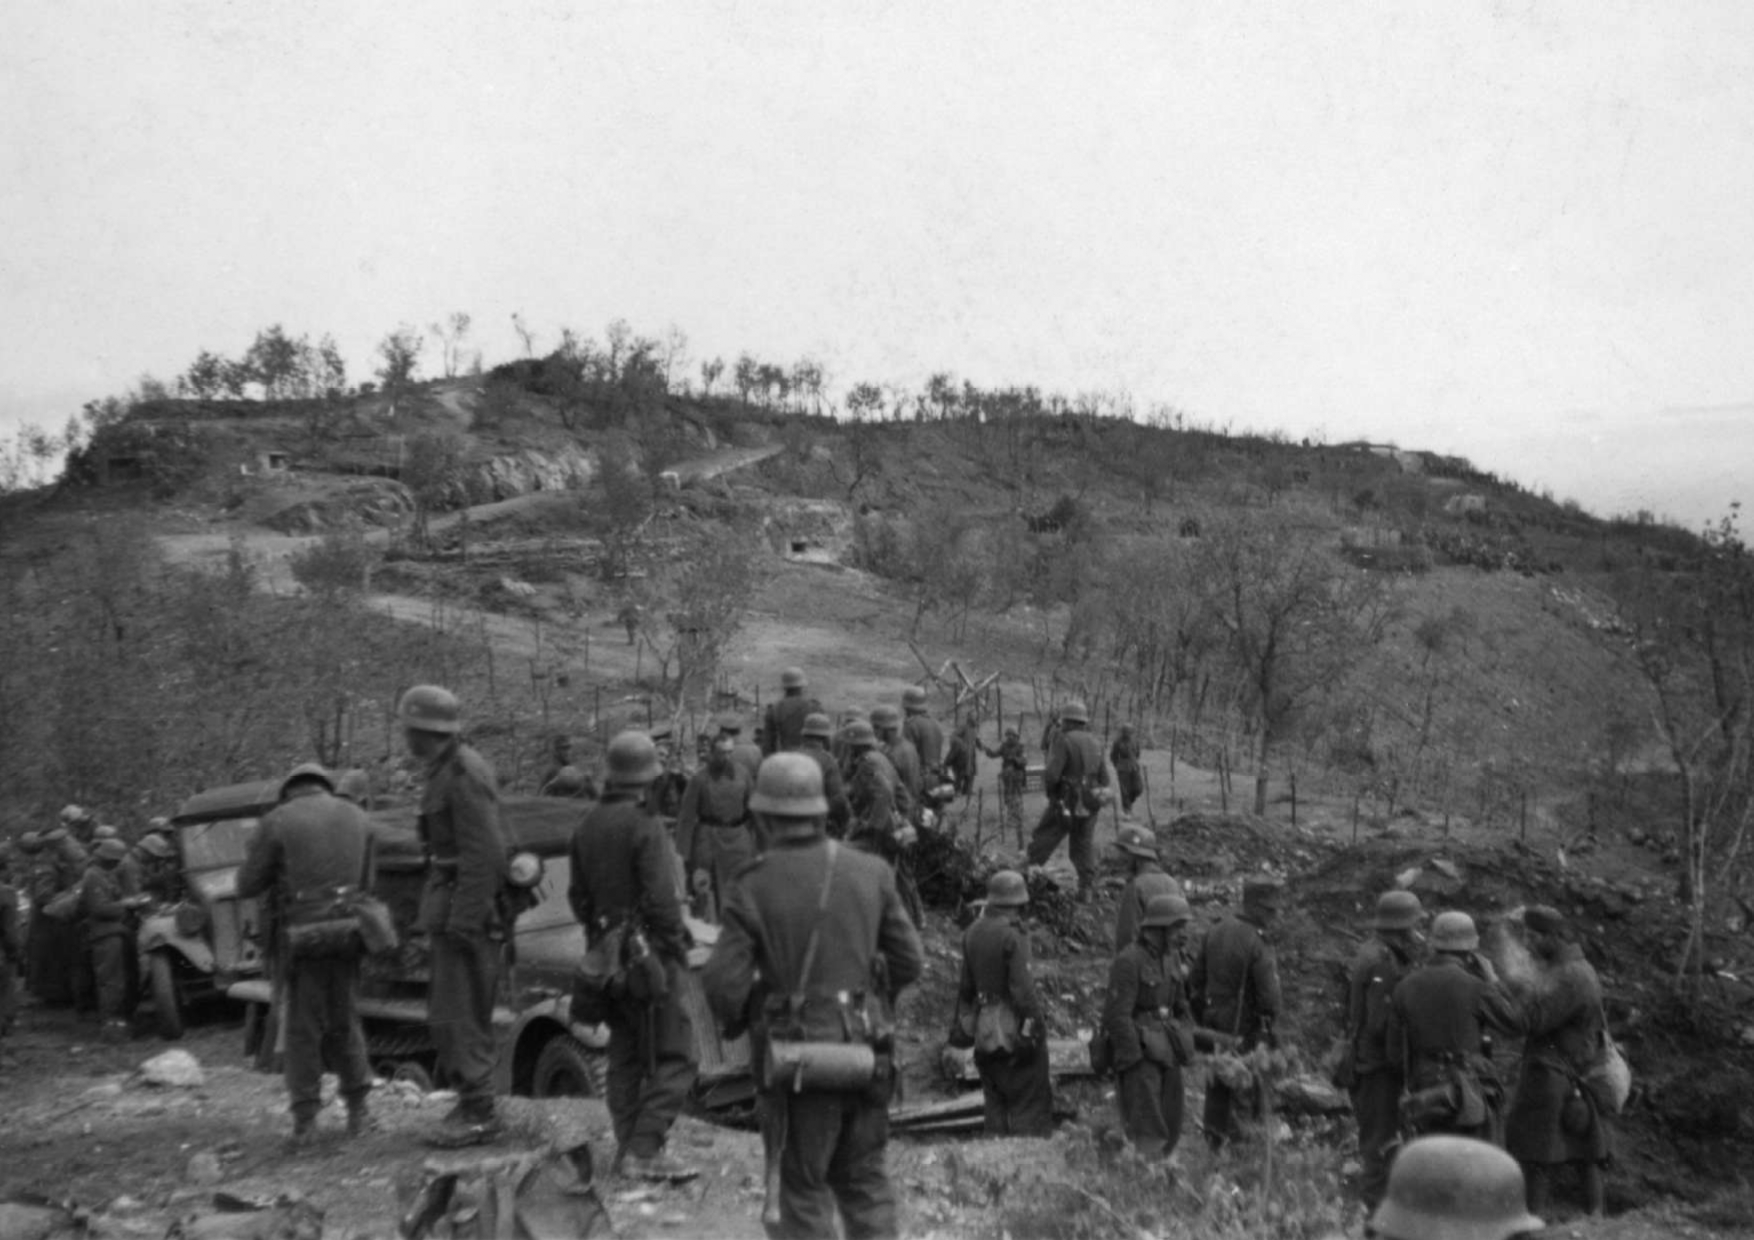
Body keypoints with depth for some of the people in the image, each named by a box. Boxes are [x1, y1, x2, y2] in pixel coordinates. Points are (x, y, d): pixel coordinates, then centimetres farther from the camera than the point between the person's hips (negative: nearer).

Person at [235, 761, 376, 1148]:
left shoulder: (276, 822, -4)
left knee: (303, 1029, 6)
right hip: (346, 933, 3)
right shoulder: (358, 819, 9)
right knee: (344, 1022, 16)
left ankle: (305, 1121, 6)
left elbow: (246, 886, 0)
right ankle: (358, 1111, 20)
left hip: (301, 936, -3)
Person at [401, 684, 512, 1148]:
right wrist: (437, 913, 21)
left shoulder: (465, 775, -18)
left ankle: (479, 1115, -2)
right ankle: (471, 1103, 23)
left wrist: (463, 922, -23)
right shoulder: (447, 770, 14)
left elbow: (484, 854, -23)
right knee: (447, 1012, 15)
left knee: (458, 1015, -7)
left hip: (467, 909, -10)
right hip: (454, 909, 10)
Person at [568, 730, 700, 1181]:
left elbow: (577, 895, 14)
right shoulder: (643, 826, -16)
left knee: (625, 1054, 16)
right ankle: (646, 1148, -8)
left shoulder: (586, 827, 8)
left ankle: (627, 1146, 19)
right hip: (648, 951, -8)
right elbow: (660, 898, -20)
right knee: (673, 1057, -3)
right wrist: (677, 944, -9)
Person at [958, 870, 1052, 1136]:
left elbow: (966, 987, 14)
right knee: (1030, 1104, -1)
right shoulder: (1012, 935, -15)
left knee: (996, 1104, 14)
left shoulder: (973, 933, 8)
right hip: (1014, 1030, -7)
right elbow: (1023, 988, -19)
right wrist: (1033, 1028, -14)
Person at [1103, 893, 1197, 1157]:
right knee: (1148, 1134, -8)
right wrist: (1134, 1062, -18)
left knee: (1170, 1127, 11)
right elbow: (1117, 1015, -18)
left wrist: (1186, 1047, 11)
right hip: (1140, 1051, -8)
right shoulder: (1129, 961, -16)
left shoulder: (1171, 957, 9)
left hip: (1166, 1053, 8)